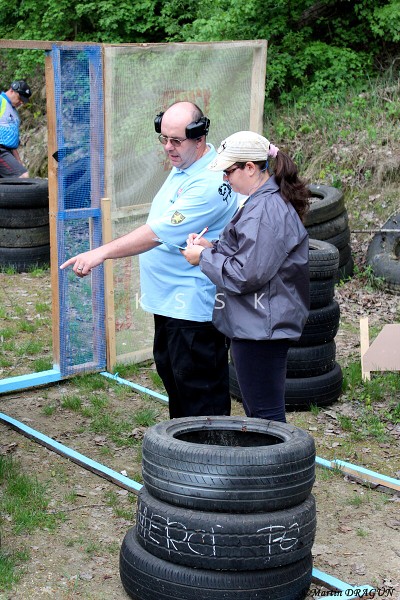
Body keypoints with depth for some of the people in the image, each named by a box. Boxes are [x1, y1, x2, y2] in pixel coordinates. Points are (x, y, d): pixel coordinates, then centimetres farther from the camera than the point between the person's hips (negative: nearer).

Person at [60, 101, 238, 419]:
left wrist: (102, 252, -28)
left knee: (199, 386, -3)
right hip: (168, 298, 11)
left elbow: (159, 232, -28)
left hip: (194, 305, -11)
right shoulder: (182, 167, 10)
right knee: (170, 373, 20)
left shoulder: (210, 183, -22)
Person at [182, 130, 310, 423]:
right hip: (258, 325, 11)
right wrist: (213, 247, 8)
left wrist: (204, 257, -11)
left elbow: (246, 275, -24)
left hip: (260, 327, -11)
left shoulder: (266, 209, -21)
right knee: (257, 409, 20)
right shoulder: (267, 201, 13)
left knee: (265, 413, -3)